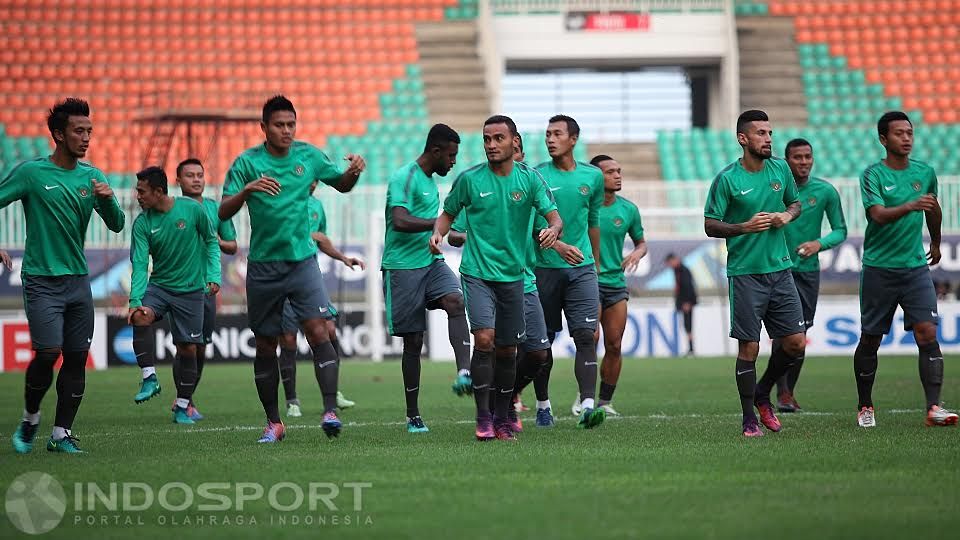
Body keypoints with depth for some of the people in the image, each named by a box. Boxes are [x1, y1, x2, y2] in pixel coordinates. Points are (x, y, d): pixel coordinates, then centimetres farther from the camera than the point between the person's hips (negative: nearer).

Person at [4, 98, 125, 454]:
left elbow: (116, 225, 8)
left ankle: (62, 434, 9)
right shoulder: (31, 173, -6)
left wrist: (108, 199, -12)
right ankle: (29, 420, 11)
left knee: (77, 358, 1)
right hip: (41, 281, -5)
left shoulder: (92, 176, 8)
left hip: (78, 280, 5)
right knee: (48, 353, -13)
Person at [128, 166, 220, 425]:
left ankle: (182, 407, 16)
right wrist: (135, 300, -24)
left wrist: (213, 276, -7)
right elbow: (139, 264, -11)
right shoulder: (142, 223, -7)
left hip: (191, 290, -1)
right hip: (158, 285, 1)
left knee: (188, 348, 2)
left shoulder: (192, 209, -11)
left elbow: (211, 242, 2)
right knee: (139, 317, -29)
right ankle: (149, 378, -22)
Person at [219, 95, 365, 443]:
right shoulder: (247, 162, -4)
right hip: (263, 266, 0)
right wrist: (247, 189, -28)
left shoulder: (309, 156, 3)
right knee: (266, 345, 6)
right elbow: (223, 213, -9)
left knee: (318, 331, -17)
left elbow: (342, 185, 18)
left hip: (302, 260, 0)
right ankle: (274, 423, 17)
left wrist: (354, 172, -5)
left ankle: (330, 410, -21)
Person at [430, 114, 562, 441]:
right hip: (477, 272, -2)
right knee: (484, 339, -19)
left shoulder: (530, 179, 1)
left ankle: (502, 419, 23)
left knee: (507, 349, 9)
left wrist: (553, 230, -28)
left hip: (513, 275, 3)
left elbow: (554, 216, -5)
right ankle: (482, 416, -11)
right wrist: (438, 233, -11)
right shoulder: (469, 179, -2)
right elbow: (449, 213, 10)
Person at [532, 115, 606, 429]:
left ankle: (587, 406, -21)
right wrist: (558, 245, -22)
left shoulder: (593, 176, 8)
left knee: (586, 335, -12)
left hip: (582, 268, 1)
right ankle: (542, 405, 19)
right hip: (545, 269, -1)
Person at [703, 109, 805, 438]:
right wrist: (745, 227, -20)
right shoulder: (727, 179, -7)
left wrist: (787, 216, 0)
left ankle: (762, 394, 26)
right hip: (745, 272, -5)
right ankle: (749, 418, 9)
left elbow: (796, 202, 23)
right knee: (749, 347, -3)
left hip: (780, 269, 5)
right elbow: (710, 227, -5)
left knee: (796, 343, 2)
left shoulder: (780, 170, 6)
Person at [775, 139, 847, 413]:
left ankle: (790, 391, 22)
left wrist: (820, 243, -12)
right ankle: (782, 393, -11)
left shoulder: (825, 191, -1)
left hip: (809, 270, 3)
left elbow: (841, 231, 5)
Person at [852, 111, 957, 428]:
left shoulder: (925, 173, 6)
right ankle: (865, 406, 22)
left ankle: (934, 407, -15)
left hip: (916, 267, 3)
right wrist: (910, 206, -40)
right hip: (879, 268, -3)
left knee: (927, 334, -12)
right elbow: (878, 215, -24)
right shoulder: (873, 175, -7)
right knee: (870, 340, 6)